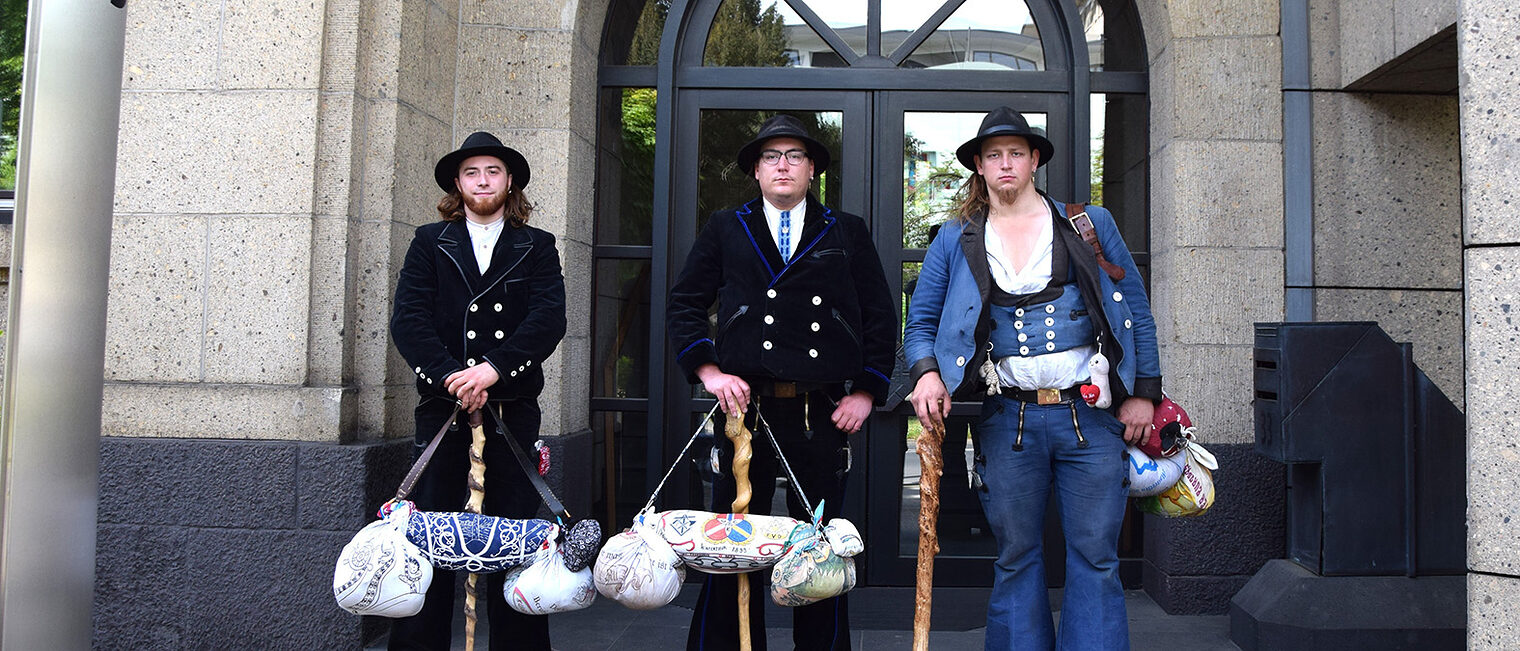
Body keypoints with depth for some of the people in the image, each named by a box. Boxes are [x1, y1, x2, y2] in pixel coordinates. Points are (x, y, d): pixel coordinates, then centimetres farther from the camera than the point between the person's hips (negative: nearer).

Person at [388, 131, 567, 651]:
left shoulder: (537, 247, 12)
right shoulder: (430, 242, 13)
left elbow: (549, 320, -3)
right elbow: (408, 320, 0)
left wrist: (494, 368, -16)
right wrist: (451, 375, -14)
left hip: (514, 411, 0)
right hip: (442, 408, 0)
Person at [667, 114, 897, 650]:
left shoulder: (848, 234, 11)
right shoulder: (725, 229, 12)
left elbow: (881, 317, 11)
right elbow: (683, 305, 9)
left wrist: (866, 391, 3)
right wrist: (708, 371, -4)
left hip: (824, 415, 0)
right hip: (745, 404, 0)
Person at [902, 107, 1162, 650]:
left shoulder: (1091, 225, 9)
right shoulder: (954, 241, 10)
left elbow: (1135, 309, 10)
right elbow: (921, 323, 11)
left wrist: (1143, 392, 3)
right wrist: (927, 371, -9)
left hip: (1091, 416, 0)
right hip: (1008, 418, 1)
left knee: (1095, 557, 3)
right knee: (1015, 559, 8)